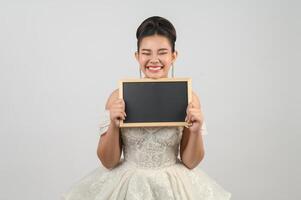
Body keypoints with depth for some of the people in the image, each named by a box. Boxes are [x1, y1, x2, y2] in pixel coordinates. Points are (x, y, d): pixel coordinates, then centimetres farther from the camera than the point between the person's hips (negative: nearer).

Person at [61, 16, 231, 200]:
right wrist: (114, 126, -19)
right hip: (128, 184, 0)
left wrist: (196, 131, -18)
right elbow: (108, 162, -5)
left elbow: (191, 162, -2)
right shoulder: (118, 97, -8)